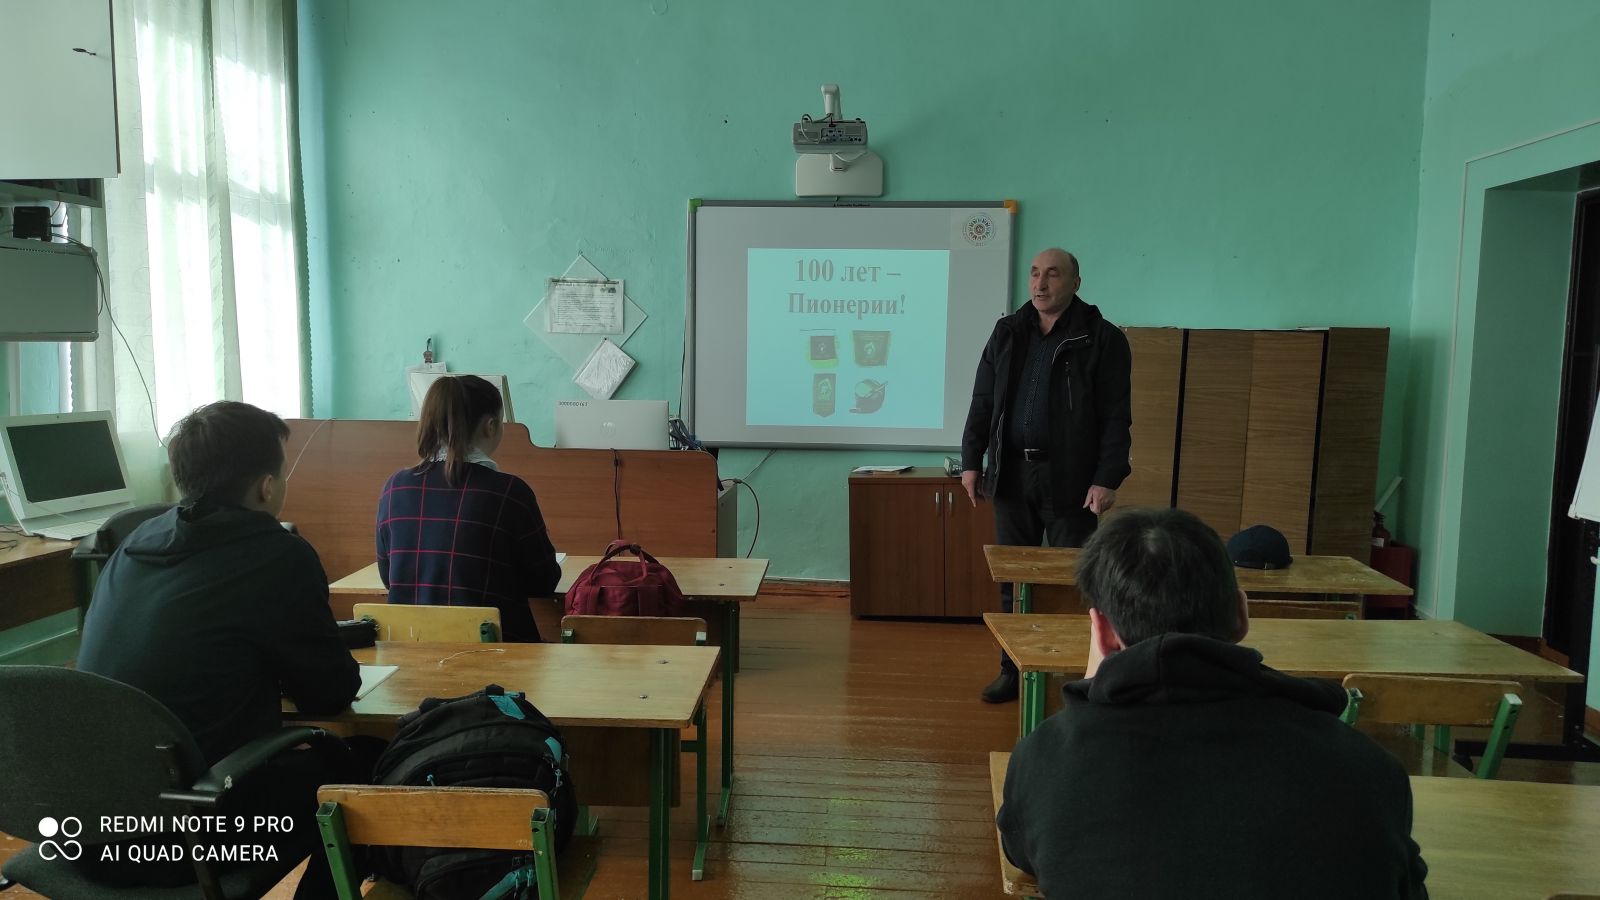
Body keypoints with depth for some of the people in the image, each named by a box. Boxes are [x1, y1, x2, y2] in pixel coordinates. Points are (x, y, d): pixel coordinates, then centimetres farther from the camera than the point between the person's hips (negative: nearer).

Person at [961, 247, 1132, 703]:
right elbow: (983, 403, 12)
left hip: (1070, 478, -4)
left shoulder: (1102, 339, -2)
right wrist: (972, 461, 5)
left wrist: (1107, 479, -13)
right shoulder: (1007, 333, 11)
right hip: (1012, 473, 4)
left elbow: (1115, 418, -6)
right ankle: (1013, 670, 21)